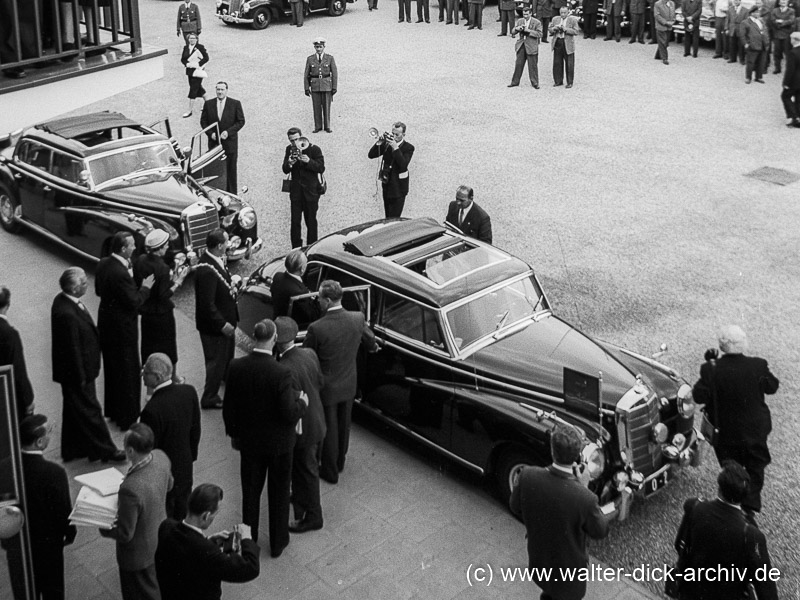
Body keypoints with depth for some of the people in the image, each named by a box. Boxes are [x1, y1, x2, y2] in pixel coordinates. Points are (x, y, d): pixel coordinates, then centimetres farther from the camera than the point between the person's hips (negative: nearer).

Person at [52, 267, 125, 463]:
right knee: (90, 410, 4)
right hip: (76, 372, -10)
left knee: (75, 410, 21)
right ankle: (105, 449, 18)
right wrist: (81, 377, -18)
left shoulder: (64, 300, 1)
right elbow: (73, 349, -26)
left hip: (80, 369, 10)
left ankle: (73, 450, 36)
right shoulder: (67, 314, -32)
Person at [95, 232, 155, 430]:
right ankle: (127, 419, 14)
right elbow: (133, 302, -25)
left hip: (106, 324, 9)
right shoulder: (120, 273, -29)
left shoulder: (103, 264, -1)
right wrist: (145, 287, -9)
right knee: (128, 374, 4)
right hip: (122, 329, -9)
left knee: (112, 369, 23)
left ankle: (113, 411, 38)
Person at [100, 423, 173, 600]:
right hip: (160, 537, 7)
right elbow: (168, 485, 5)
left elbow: (124, 534, -28)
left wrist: (101, 526, -12)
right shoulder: (161, 457, -20)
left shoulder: (131, 488, -42)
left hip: (139, 554, -7)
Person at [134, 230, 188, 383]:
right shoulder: (162, 268, -27)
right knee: (167, 347, 14)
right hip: (162, 313, -6)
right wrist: (177, 282, -16)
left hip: (145, 311, 6)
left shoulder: (140, 261, -7)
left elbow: (136, 283, 4)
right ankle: (172, 375, 30)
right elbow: (164, 296, -24)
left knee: (148, 345, 21)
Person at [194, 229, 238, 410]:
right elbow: (207, 304, -29)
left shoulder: (216, 260, -2)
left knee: (228, 353, 31)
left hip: (226, 319, 10)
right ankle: (210, 398, 22)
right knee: (216, 360, 6)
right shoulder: (207, 270, -32)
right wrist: (222, 324, -24)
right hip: (214, 325, -10)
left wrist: (231, 285, -2)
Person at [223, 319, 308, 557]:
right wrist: (302, 402, -5)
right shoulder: (281, 373, -27)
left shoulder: (236, 367, -14)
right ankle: (277, 543, 32)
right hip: (278, 443, -3)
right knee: (279, 493, 17)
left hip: (249, 440, 3)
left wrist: (233, 434, 11)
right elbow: (289, 414, -25)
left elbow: (228, 408, -4)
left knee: (250, 491, 21)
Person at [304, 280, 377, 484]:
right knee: (343, 425, 24)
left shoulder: (316, 328, -30)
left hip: (326, 387, -5)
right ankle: (339, 462, 44)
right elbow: (370, 341, 5)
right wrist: (373, 347, 29)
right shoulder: (358, 319, -15)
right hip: (349, 385, 5)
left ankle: (330, 471, 30)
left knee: (329, 429, 14)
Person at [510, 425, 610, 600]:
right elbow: (600, 531, -15)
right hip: (568, 570, -3)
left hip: (538, 563, 4)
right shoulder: (584, 498, -37)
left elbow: (516, 508, -5)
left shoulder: (528, 476, -26)